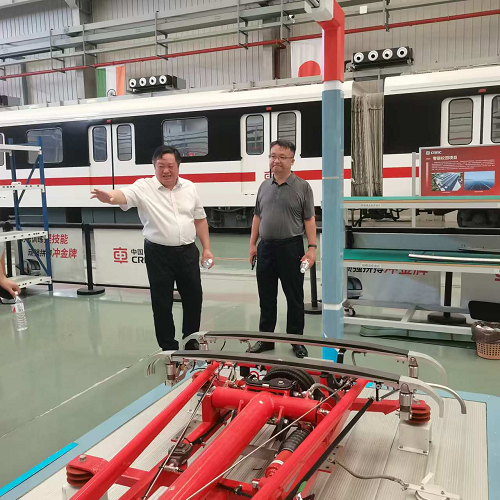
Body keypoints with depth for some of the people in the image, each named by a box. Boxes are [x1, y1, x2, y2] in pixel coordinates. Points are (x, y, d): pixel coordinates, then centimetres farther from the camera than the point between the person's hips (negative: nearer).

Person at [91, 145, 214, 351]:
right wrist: (110, 197, -49)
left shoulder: (189, 187, 7)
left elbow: (200, 219, 12)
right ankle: (169, 348, 21)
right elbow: (124, 195, -25)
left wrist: (206, 248, 8)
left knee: (193, 297, 13)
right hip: (159, 254, -4)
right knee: (162, 302, 5)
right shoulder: (144, 187, -6)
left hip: (188, 252, 4)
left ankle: (192, 342, 32)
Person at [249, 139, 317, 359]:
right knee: (266, 297, 12)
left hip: (291, 248, -4)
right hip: (265, 248, 4)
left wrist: (312, 248, -12)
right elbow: (257, 217, 14)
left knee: (294, 297, 6)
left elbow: (309, 219, -5)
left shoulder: (302, 187, -2)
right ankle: (265, 338, 25)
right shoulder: (264, 186, 10)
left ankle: (296, 340, 20)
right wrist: (252, 244, 9)